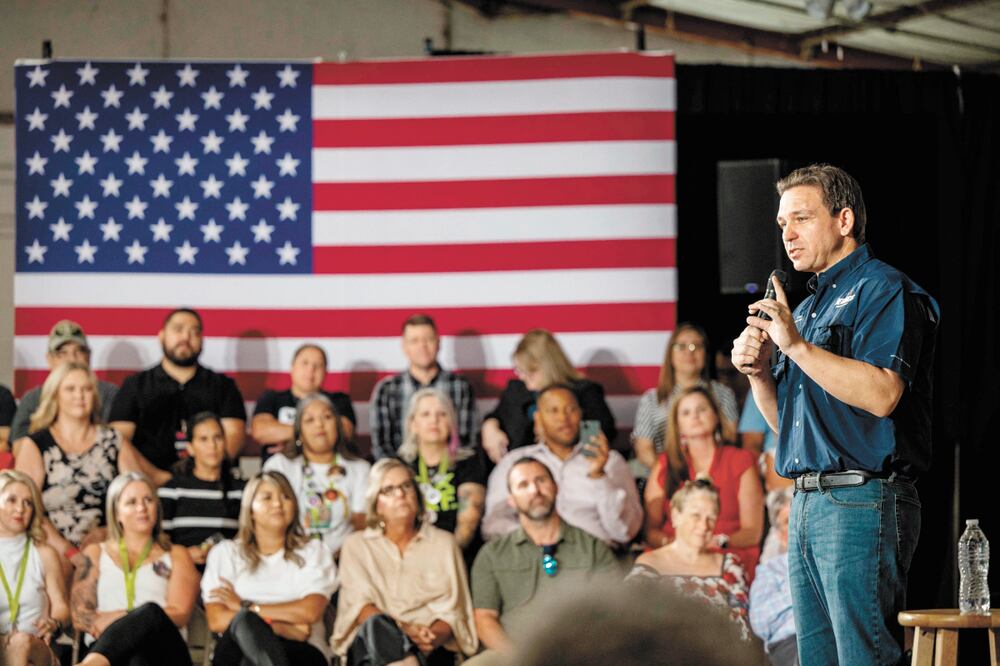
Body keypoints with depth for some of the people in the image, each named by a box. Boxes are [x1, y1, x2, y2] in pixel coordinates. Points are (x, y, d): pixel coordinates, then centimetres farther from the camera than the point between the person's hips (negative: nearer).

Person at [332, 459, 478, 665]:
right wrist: (405, 630, -19)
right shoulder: (356, 545, 19)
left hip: (430, 648, 0)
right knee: (376, 626, -40)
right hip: (371, 646, 1)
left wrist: (432, 636, -18)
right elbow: (360, 605, 2)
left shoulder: (443, 543, 19)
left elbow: (451, 611, 8)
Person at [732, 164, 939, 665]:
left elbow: (882, 394, -21)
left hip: (862, 505, -9)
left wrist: (797, 346, -19)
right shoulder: (809, 306, 23)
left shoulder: (882, 291, -5)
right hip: (807, 506, 9)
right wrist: (758, 373, 5)